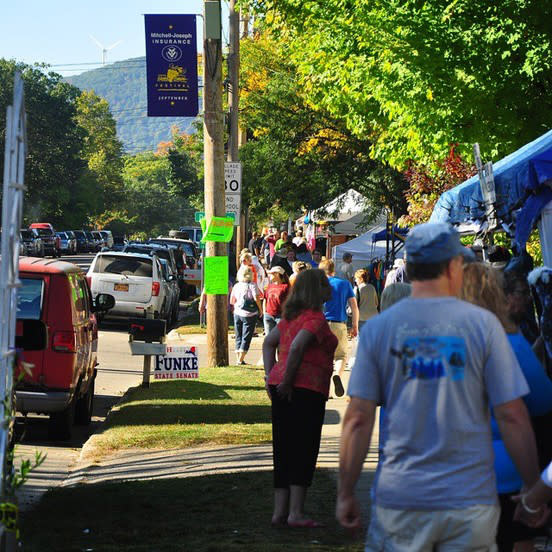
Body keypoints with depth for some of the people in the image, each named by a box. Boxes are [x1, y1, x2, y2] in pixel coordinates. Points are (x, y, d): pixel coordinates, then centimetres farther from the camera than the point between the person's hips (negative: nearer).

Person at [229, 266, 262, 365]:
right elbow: (256, 298, -18)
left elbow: (232, 301, 8)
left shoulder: (236, 286, 5)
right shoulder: (252, 285, -9)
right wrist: (260, 309, -5)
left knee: (238, 337, 12)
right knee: (246, 338, 1)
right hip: (249, 315, -4)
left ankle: (238, 359, 12)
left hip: (237, 313, 4)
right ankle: (241, 359, -4)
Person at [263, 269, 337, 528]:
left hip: (282, 389, 8)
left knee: (283, 449, 10)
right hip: (307, 389, -8)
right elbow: (297, 347, -23)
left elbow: (269, 343, 19)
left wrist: (271, 376, 13)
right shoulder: (315, 318, -11)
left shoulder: (291, 316, 15)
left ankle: (280, 511, 12)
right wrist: (287, 380, -15)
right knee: (304, 449, -3)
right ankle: (296, 513, -4)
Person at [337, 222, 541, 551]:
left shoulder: (377, 328, 1)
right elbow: (512, 417, -5)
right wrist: (534, 489, 5)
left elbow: (358, 419, -1)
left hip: (400, 498, 1)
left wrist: (346, 494, 7)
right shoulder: (483, 324, -3)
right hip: (469, 499, -1)